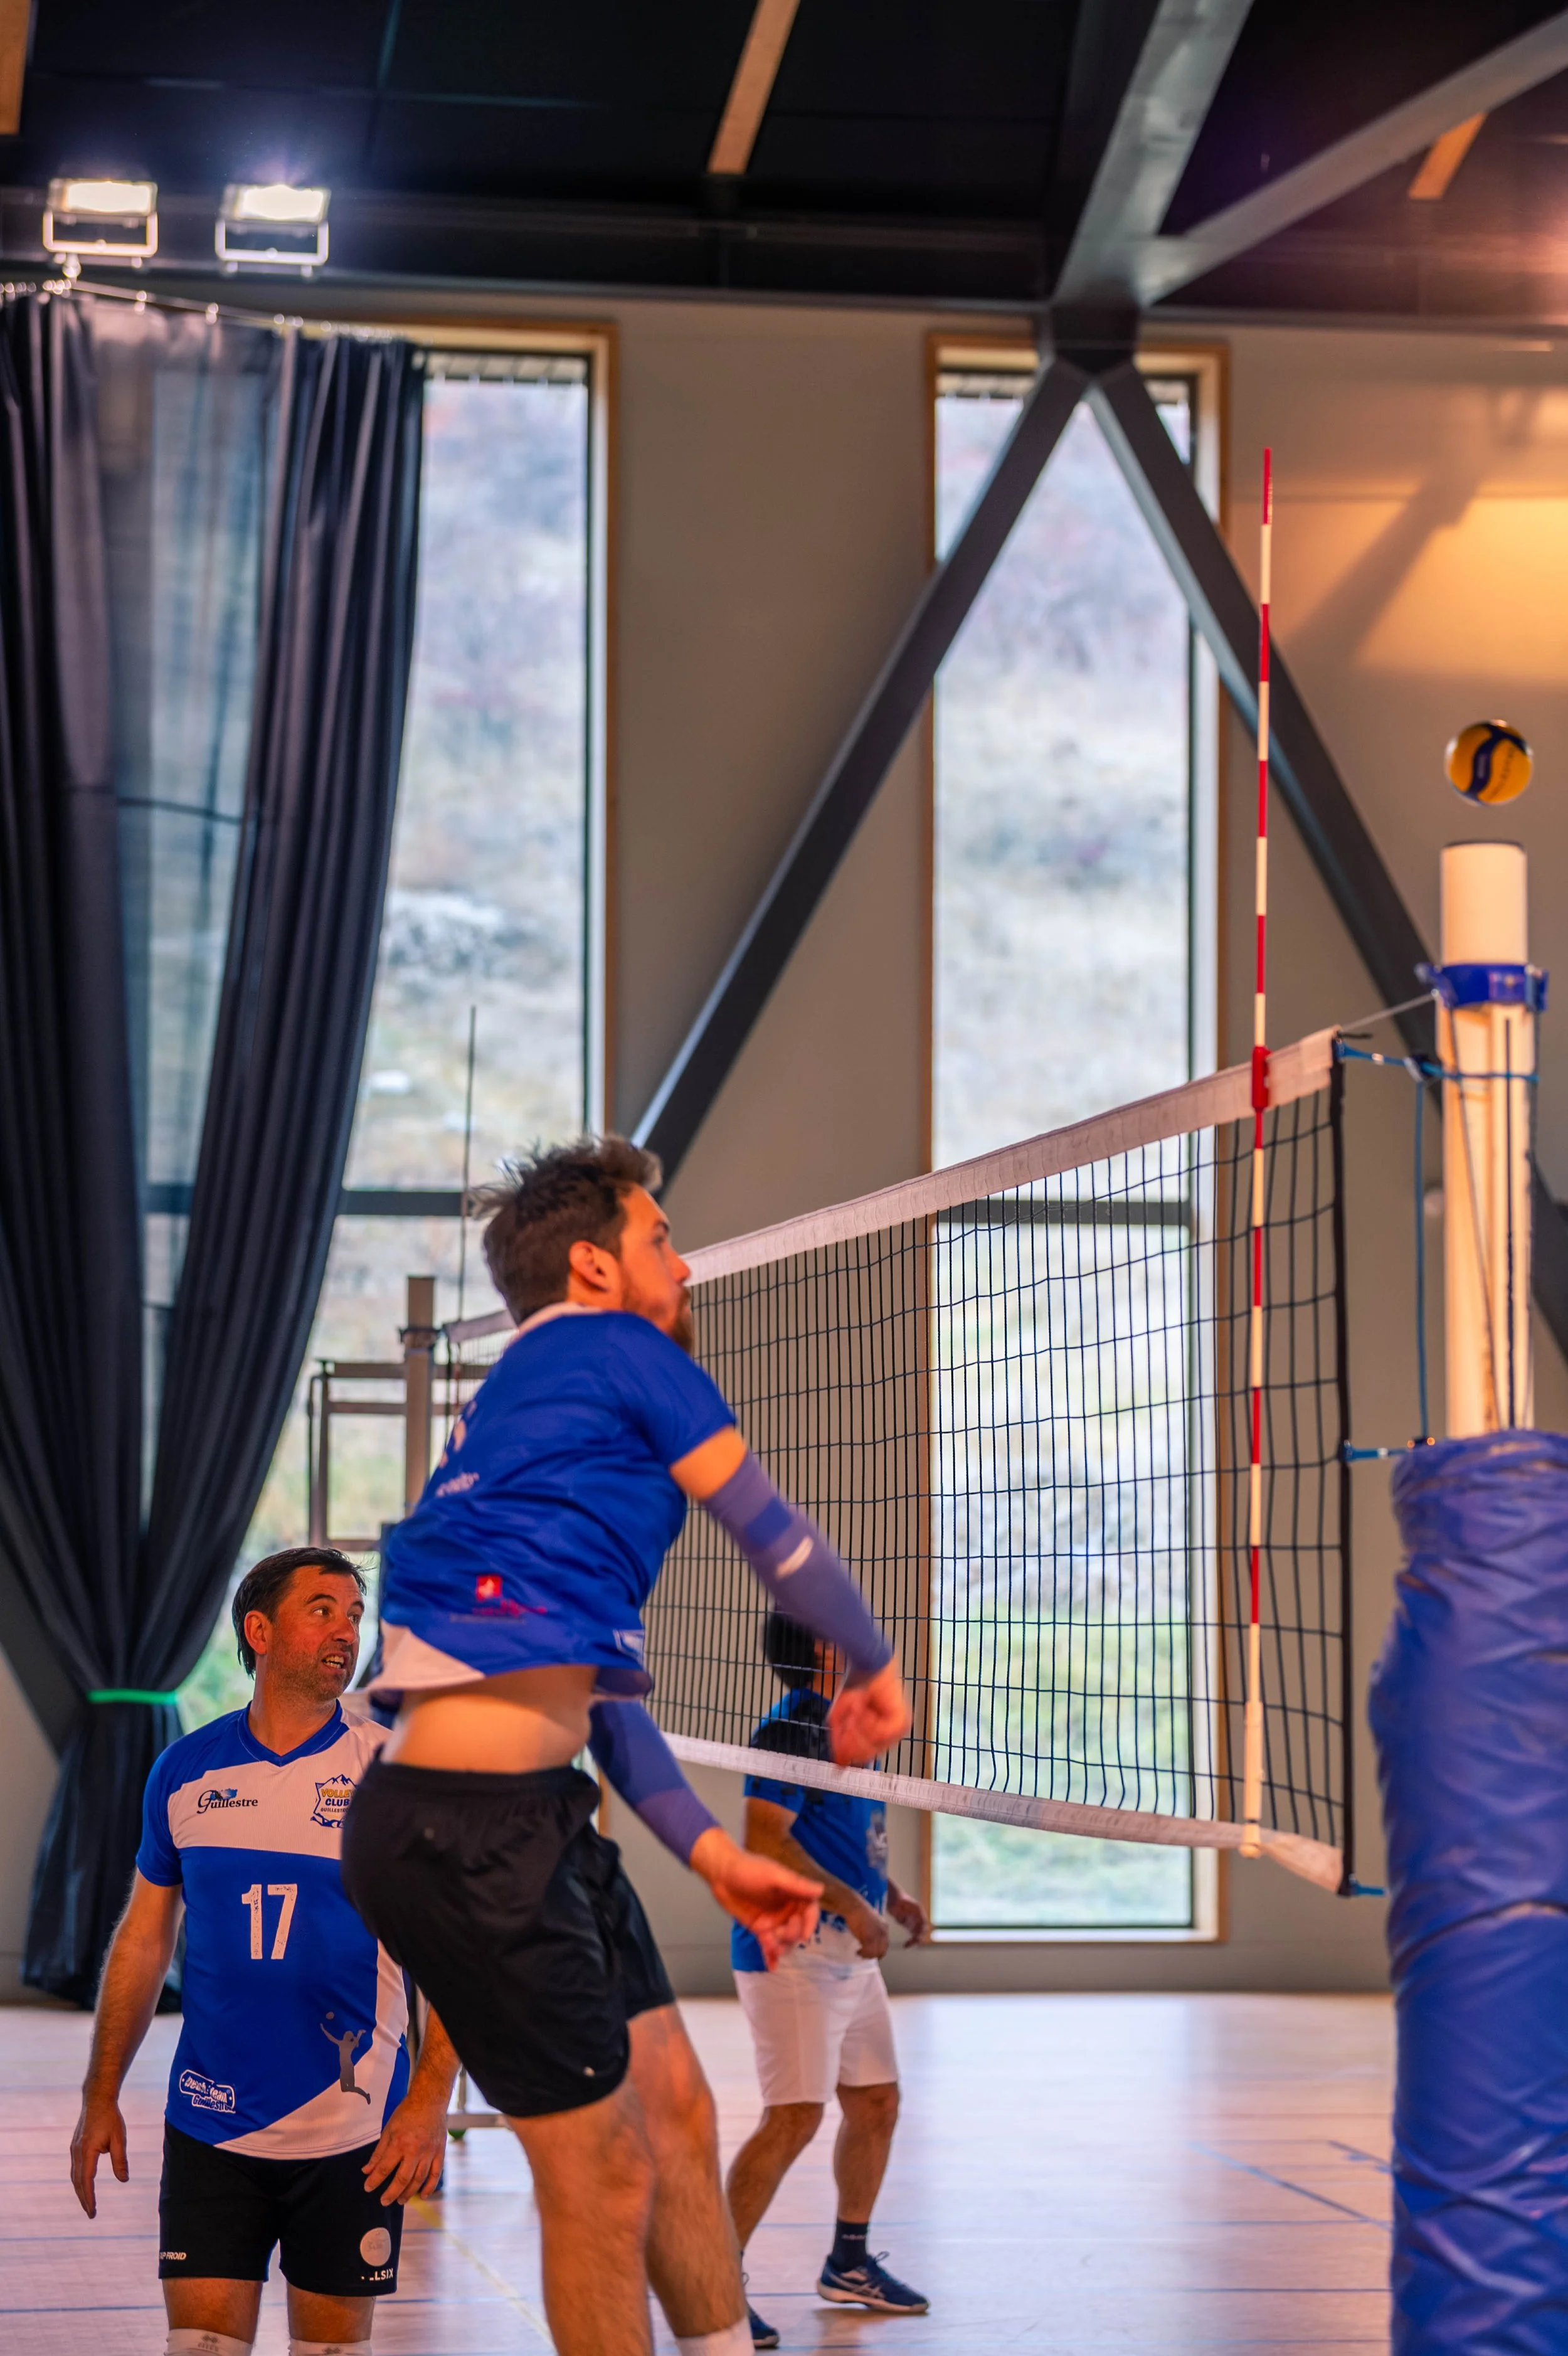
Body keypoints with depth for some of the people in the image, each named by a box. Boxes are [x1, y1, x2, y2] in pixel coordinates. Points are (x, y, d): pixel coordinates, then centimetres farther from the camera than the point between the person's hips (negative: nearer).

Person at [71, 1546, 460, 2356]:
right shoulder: (185, 1771, 4)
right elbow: (143, 1939, 13)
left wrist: (431, 2098, -17)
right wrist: (101, 2098, 10)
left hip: (353, 2136, -1)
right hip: (209, 2128, 2)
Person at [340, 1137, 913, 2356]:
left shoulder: (537, 1393, 24)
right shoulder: (615, 1347, -3)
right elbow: (775, 1533, 4)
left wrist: (715, 1855, 21)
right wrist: (876, 1667, 21)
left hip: (539, 1817, 10)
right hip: (466, 1828, -10)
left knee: (674, 2109, 16)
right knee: (605, 2170, -2)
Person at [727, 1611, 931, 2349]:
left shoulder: (841, 1727, 16)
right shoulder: (790, 1731, -15)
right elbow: (764, 1840, -24)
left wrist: (893, 1897, 13)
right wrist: (853, 1905, -24)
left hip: (849, 1954, 10)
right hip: (792, 1949, -10)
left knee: (876, 2102, 14)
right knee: (795, 2117, -14)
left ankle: (849, 2263, 30)